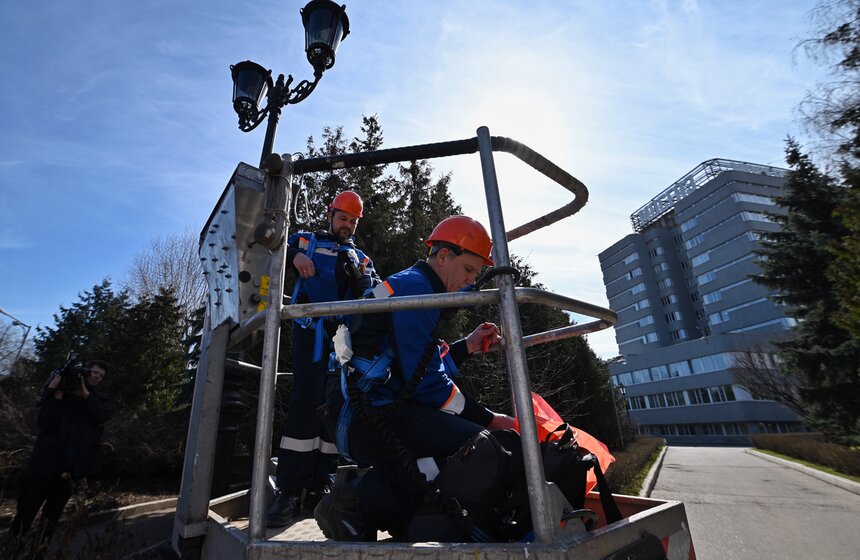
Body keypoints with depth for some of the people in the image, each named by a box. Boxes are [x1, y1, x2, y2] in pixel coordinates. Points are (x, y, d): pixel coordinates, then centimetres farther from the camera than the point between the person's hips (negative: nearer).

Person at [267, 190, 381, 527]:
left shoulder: (361, 257, 25)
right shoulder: (308, 240, 19)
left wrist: (358, 277, -9)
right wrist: (294, 255, -14)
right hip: (312, 330, -3)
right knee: (307, 401, -16)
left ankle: (319, 487, 10)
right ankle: (289, 490, -9)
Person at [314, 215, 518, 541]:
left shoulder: (415, 287, 20)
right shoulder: (415, 287, -11)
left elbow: (420, 368, 20)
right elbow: (425, 382, -17)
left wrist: (468, 346, 11)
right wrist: (488, 419, -8)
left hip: (368, 412, 10)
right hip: (367, 416, -10)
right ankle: (359, 503, -11)